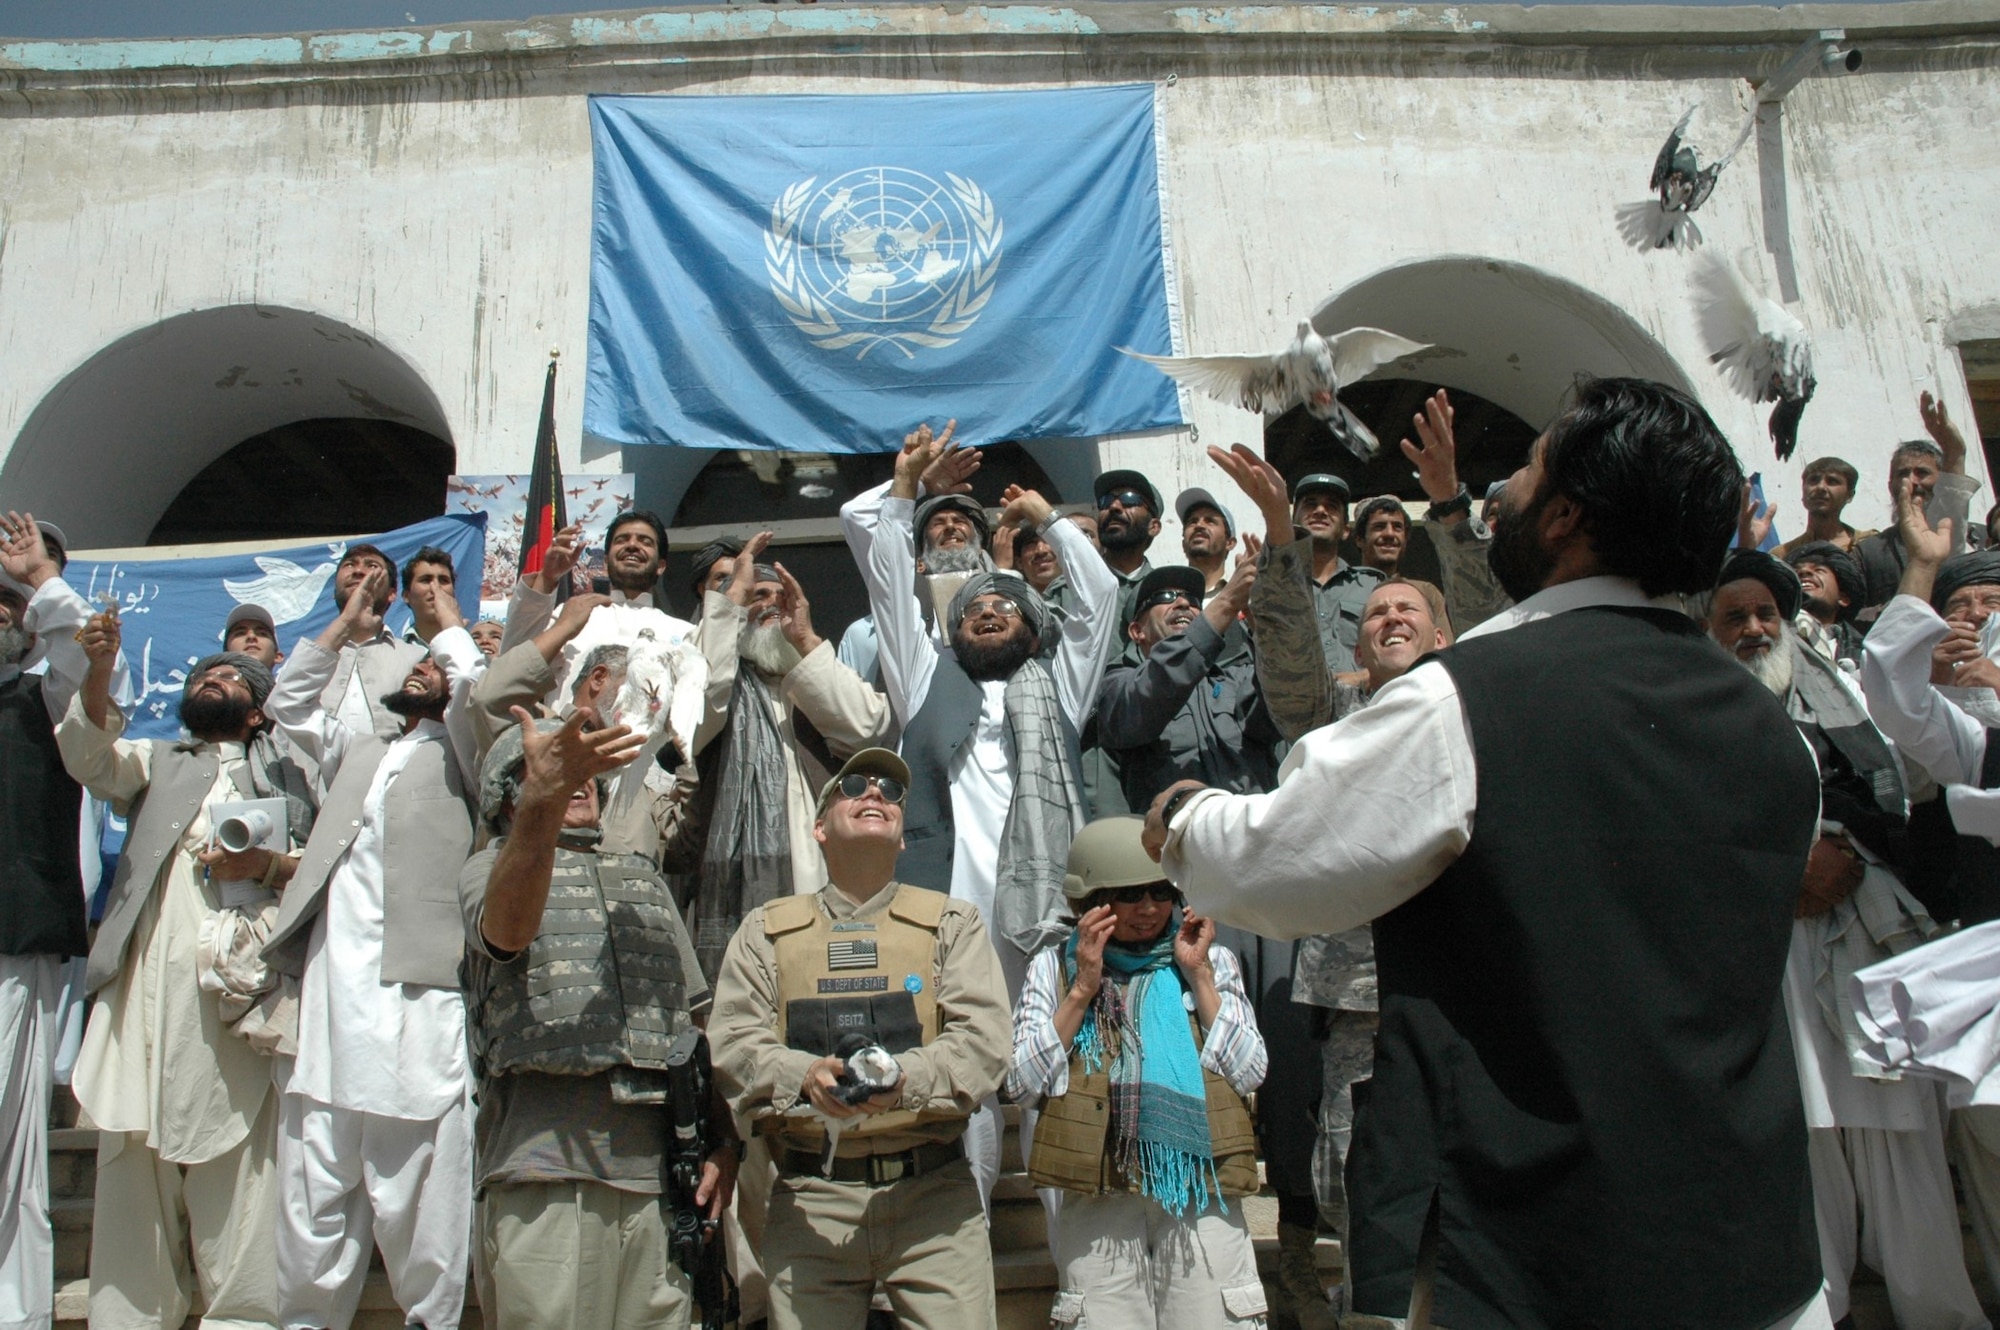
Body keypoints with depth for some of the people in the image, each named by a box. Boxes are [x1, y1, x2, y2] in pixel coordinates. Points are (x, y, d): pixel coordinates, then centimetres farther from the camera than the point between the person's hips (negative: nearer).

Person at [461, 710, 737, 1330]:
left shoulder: (646, 880, 24)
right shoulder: (493, 867, 10)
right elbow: (506, 927, -17)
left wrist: (722, 1140, 7)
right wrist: (545, 795, -32)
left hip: (659, 1168, 4)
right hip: (546, 1165, -4)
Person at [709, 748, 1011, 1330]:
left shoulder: (952, 923, 10)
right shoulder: (766, 929, 12)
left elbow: (982, 1041, -3)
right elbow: (736, 1046, 1)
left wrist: (904, 1077, -22)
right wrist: (806, 1076, -20)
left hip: (933, 1194, 0)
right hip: (809, 1200, 1)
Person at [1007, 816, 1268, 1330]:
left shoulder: (1212, 961, 9)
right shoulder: (1054, 967, 7)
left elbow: (1248, 1074, -1)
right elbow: (1020, 1082, -3)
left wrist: (1198, 974, -4)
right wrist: (1083, 988, -7)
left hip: (1202, 1193, 1)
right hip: (1098, 1200, 0)